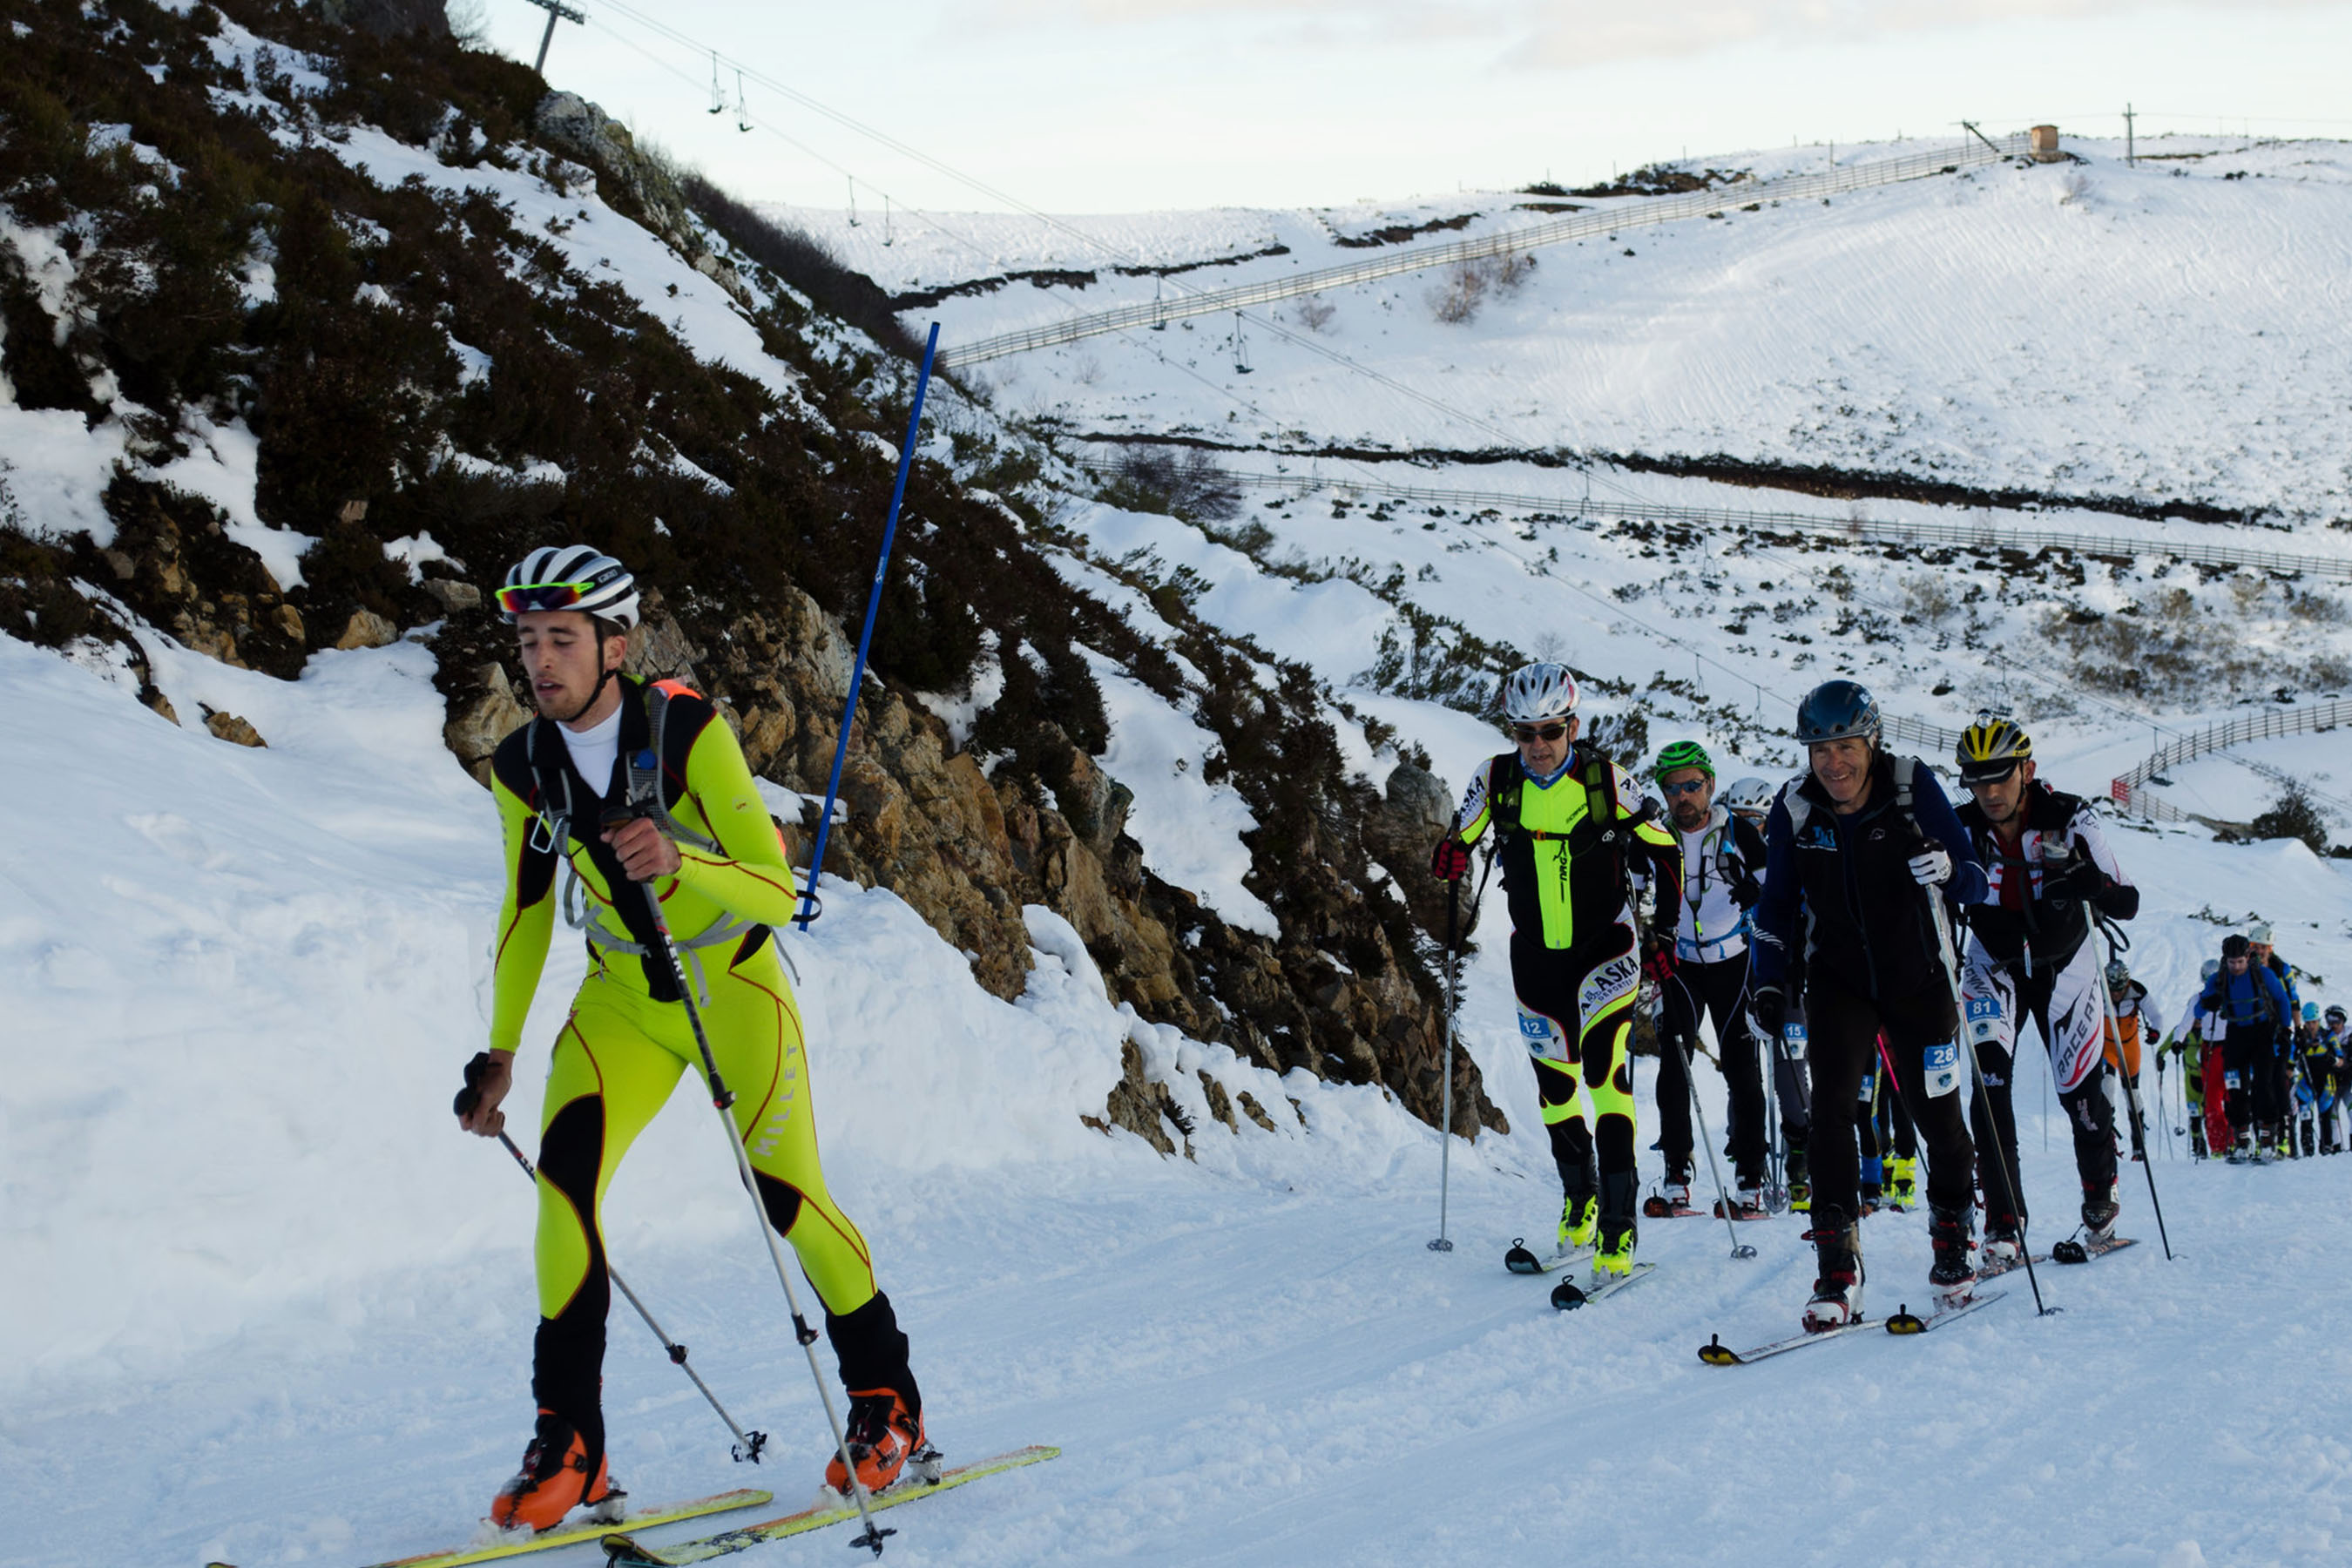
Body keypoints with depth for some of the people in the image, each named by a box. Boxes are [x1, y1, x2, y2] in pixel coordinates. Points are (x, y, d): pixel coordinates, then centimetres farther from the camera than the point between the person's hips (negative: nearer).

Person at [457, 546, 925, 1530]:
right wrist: (501, 1052, 9)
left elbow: (778, 895, -26)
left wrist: (678, 862, -45)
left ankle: (887, 1400, 16)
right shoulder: (523, 768, -8)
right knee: (564, 1172, -18)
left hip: (735, 986, -3)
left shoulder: (689, 733, -22)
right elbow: (526, 914, 8)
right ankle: (570, 1445, -12)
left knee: (785, 1196, -9)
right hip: (622, 998, 3)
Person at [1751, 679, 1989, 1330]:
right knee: (1831, 1103, -17)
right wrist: (1770, 983, -5)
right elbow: (1778, 905, 5)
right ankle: (1836, 1271, -17)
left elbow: (1976, 884, -13)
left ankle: (1953, 1243, 33)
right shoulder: (1794, 810, -8)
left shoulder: (1913, 787, -14)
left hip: (1918, 979, -1)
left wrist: (1948, 869, -35)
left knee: (1936, 1113, 7)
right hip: (1840, 982, 1)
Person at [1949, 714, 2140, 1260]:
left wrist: (2089, 883, -42)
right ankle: (2003, 1224, -13)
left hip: (2064, 964, -1)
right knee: (1989, 1082, -16)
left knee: (2081, 1088, 1)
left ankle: (2100, 1196, 28)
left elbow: (2128, 903, -21)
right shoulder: (1961, 830, -17)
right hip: (1995, 966, 1)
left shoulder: (2069, 819, -22)